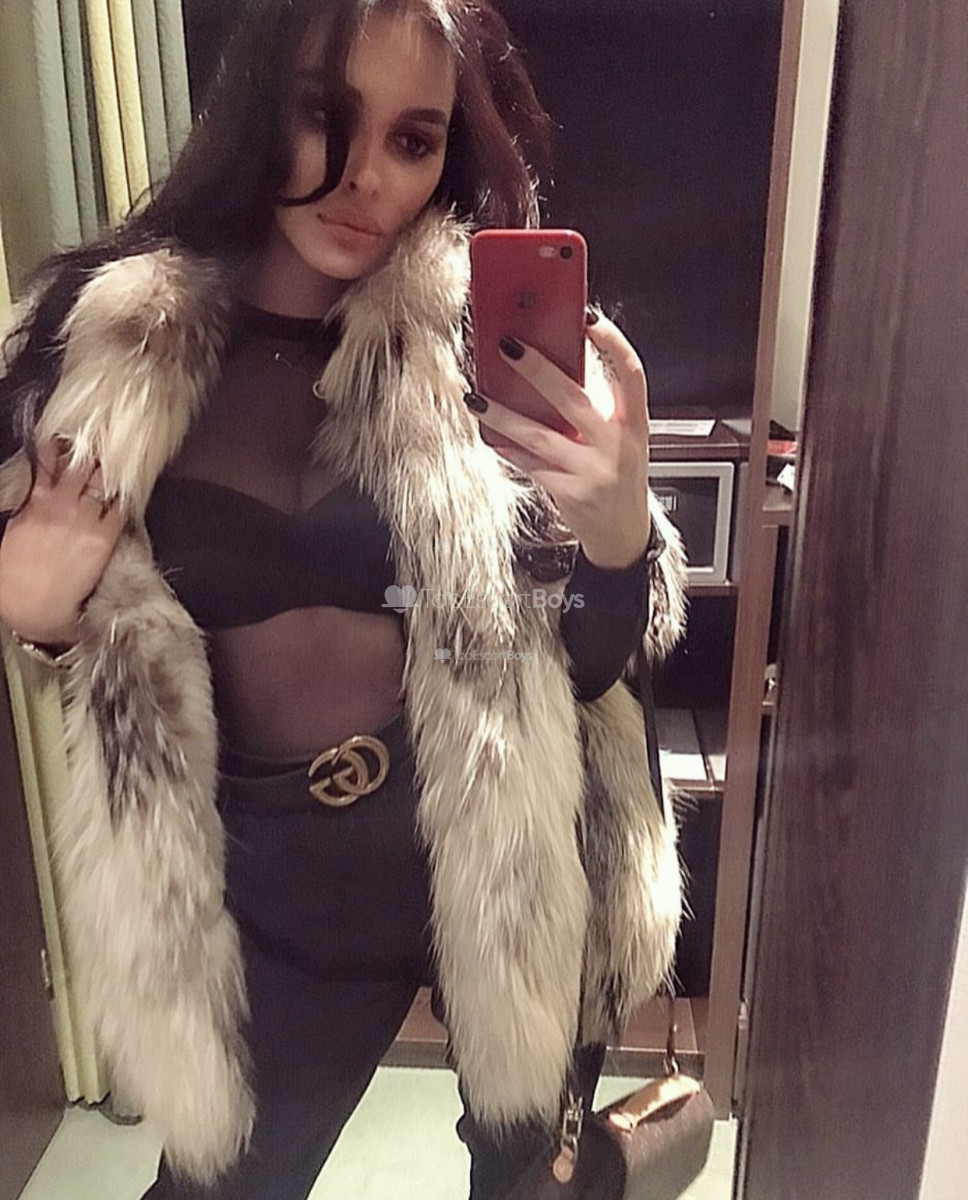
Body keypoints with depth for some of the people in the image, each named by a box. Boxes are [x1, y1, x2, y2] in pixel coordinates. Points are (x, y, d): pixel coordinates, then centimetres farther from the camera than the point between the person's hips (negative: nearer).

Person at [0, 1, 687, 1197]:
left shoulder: (487, 338, -12)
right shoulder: (110, 340, -8)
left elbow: (589, 665, -11)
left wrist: (620, 516, -29)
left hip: (504, 860, 0)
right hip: (271, 876, 1)